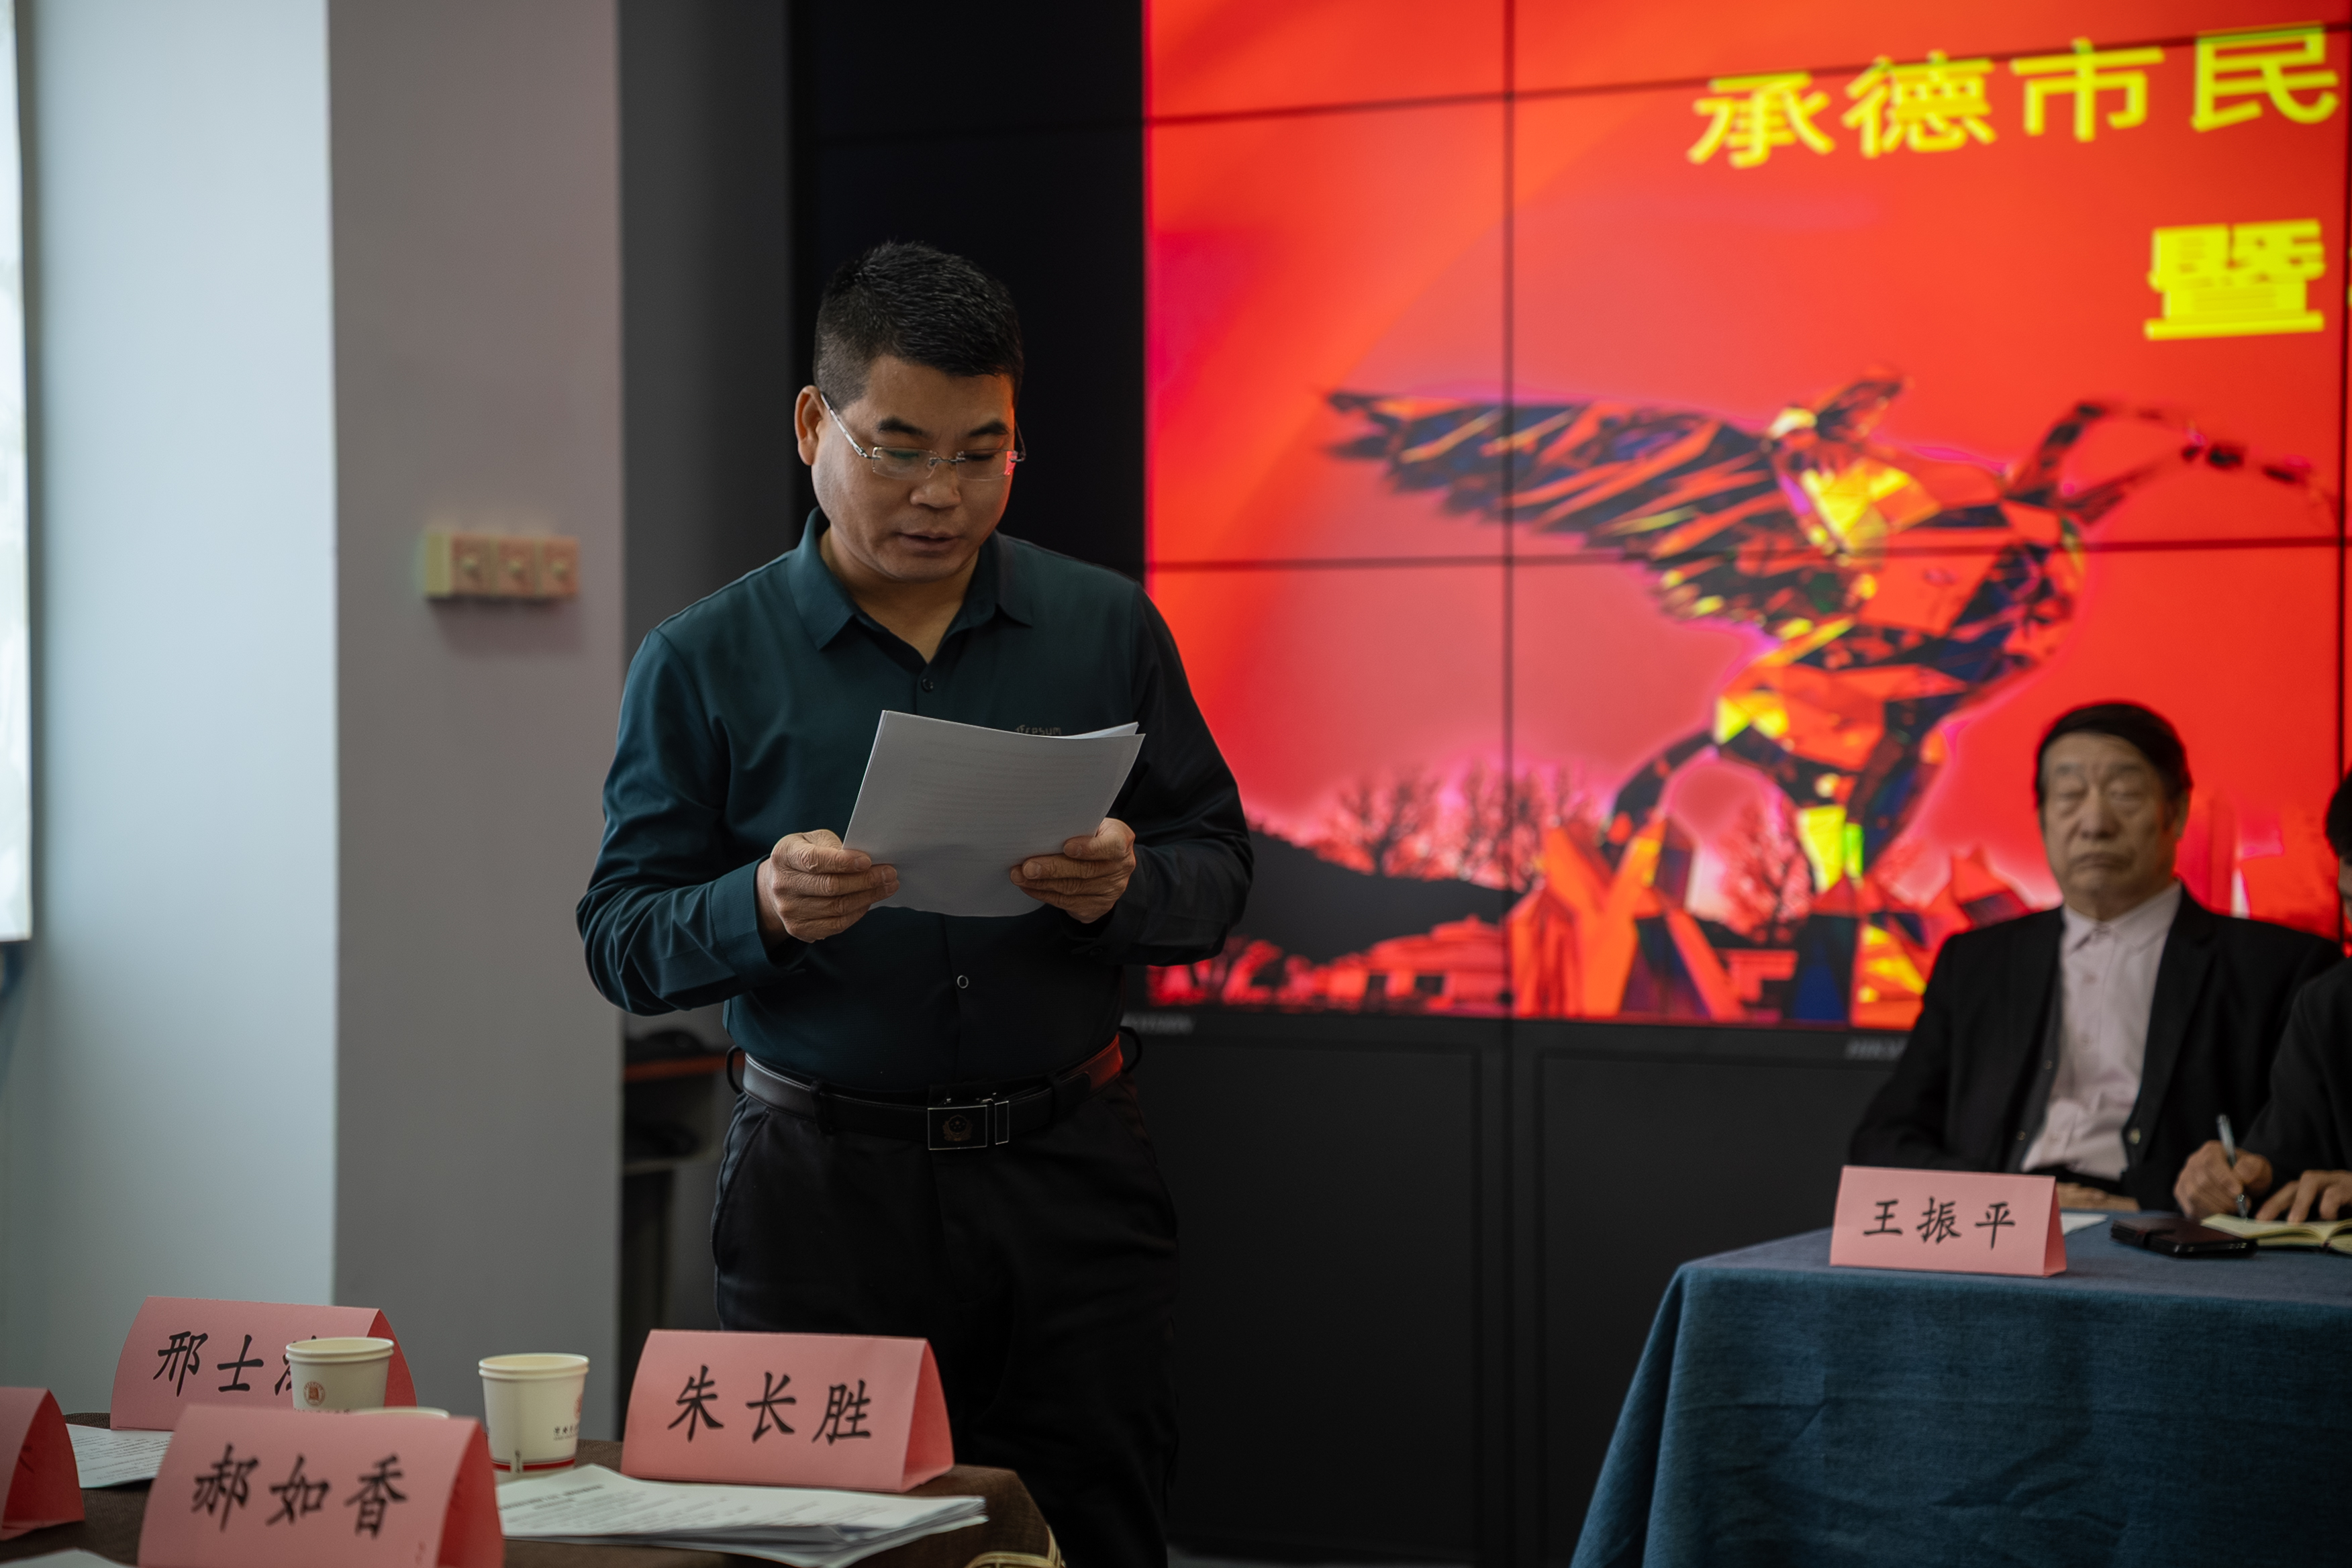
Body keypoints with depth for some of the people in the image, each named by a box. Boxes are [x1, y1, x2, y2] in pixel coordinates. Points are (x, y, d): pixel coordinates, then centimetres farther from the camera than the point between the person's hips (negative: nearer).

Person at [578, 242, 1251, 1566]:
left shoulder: (1107, 628, 7)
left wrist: (1123, 890, -14)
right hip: (824, 1194, -1)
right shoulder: (706, 663, 2)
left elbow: (1218, 868, 8)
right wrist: (767, 907, -19)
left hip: (1069, 1174, 1)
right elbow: (624, 940, 1)